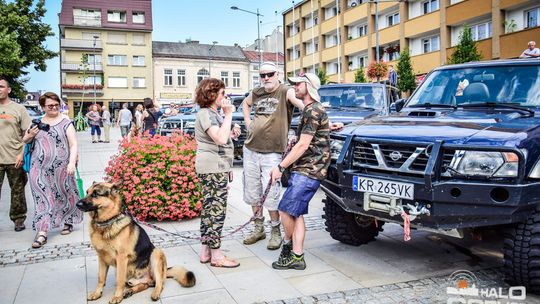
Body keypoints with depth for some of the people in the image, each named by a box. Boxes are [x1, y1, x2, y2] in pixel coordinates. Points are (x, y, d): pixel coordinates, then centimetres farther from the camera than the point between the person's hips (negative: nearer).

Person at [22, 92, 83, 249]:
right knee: (43, 197, 0)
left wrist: (72, 162, -20)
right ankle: (42, 232, 0)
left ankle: (68, 221, 31)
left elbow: (73, 144, -7)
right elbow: (25, 140, 21)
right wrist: (30, 135, -3)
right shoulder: (36, 122, 9)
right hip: (40, 168, 3)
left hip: (61, 167, -2)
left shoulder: (66, 123, -2)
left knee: (64, 194, 9)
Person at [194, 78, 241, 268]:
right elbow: (220, 139, -26)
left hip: (216, 167, 11)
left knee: (209, 208, 12)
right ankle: (216, 256, 0)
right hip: (213, 168, -11)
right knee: (216, 209, -7)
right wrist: (228, 114, -20)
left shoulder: (213, 113, 19)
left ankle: (205, 251, 20)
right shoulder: (205, 114, -13)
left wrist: (231, 134, 13)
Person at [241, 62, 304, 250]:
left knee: (271, 194, -4)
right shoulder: (256, 93, 10)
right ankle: (258, 228, 30)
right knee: (252, 192, 13)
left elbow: (302, 103, -27)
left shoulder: (286, 92, -8)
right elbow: (245, 103, 33)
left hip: (272, 153, -6)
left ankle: (276, 232, 15)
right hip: (250, 150, 6)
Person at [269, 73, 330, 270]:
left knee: (286, 209, -7)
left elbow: (303, 145, -18)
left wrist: (280, 167, -15)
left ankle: (288, 244, 16)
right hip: (303, 169, 10)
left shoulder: (313, 110, -14)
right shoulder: (311, 109, 19)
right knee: (296, 213, 9)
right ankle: (296, 257, 12)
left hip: (308, 172, -10)